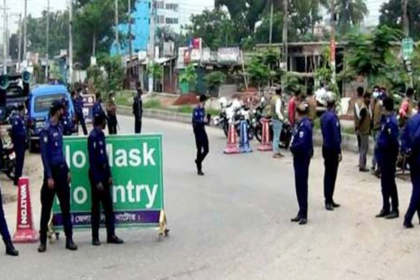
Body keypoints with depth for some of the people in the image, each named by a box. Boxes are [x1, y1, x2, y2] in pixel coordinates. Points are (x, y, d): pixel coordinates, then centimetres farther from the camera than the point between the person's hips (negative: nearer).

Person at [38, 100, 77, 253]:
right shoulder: (46, 130, -12)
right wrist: (49, 176, -17)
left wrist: (67, 170, 14)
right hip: (52, 171, -7)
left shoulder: (59, 128, 9)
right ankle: (43, 241, 11)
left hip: (62, 170, 7)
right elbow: (44, 154, -14)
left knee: (66, 207, 6)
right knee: (46, 208, 2)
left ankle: (69, 239, 11)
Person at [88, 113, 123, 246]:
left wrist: (109, 175, 10)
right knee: (96, 207, 1)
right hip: (96, 174, -8)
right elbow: (92, 160, -17)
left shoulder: (101, 135, 10)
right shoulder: (93, 136, -14)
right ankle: (95, 237, 10)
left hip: (104, 173, 8)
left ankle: (111, 235, 12)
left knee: (108, 206, 8)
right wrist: (97, 180, -18)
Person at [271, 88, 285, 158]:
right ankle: (276, 153, -3)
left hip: (274, 118, 10)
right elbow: (277, 111, -26)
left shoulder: (273, 98, 11)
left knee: (276, 136, 16)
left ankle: (277, 151, 24)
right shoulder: (278, 99, -19)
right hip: (278, 119, -10)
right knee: (276, 136, -6)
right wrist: (282, 118, -17)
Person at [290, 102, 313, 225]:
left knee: (302, 185, -3)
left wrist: (292, 147, -14)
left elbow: (302, 144, -29)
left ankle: (303, 215, 4)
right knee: (300, 185, 15)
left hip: (302, 158, -10)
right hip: (300, 157, 10)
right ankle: (302, 212, 25)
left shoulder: (304, 125, -21)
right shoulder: (302, 124, 8)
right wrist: (294, 146, -3)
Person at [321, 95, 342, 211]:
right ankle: (329, 201, -2)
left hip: (325, 147, 8)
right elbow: (336, 136, -19)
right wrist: (339, 152, -16)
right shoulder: (333, 117, -18)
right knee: (332, 174, -4)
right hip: (332, 149, -8)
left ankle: (329, 199, 19)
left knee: (328, 174, 13)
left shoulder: (323, 117, 7)